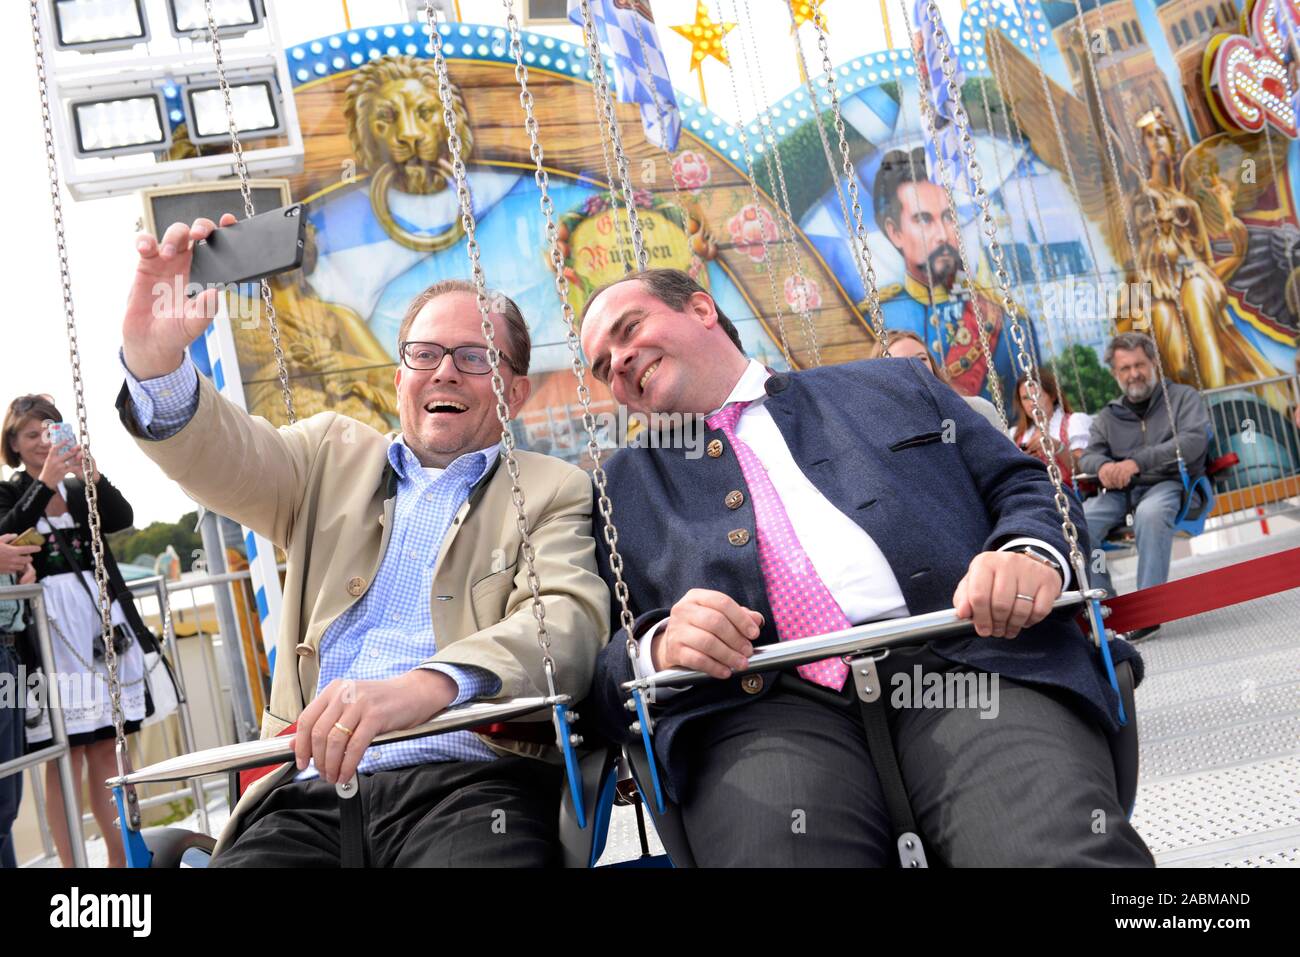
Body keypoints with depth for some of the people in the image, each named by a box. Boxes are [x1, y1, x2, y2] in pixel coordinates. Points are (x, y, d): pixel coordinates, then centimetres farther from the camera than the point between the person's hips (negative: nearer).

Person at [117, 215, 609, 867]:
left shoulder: (554, 492, 10)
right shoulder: (336, 457, 22)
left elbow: (568, 620, -7)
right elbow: (225, 456, 5)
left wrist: (428, 685, -26)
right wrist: (154, 360, -17)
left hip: (470, 781, -3)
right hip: (312, 791, 4)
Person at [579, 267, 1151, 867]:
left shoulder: (893, 386, 25)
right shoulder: (622, 486, 23)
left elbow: (1025, 486, 21)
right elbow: (598, 667, 15)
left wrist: (1031, 553, -3)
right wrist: (658, 644, -9)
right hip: (765, 700, 1)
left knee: (1061, 847, -30)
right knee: (776, 843, -33)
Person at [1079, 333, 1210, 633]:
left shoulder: (1183, 397, 11)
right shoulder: (1108, 416, 22)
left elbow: (1193, 441, -7)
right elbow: (1088, 455, 12)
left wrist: (1137, 461, -18)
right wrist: (1103, 466, -16)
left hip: (1169, 484, -4)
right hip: (1120, 491, 4)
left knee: (1150, 513, -40)